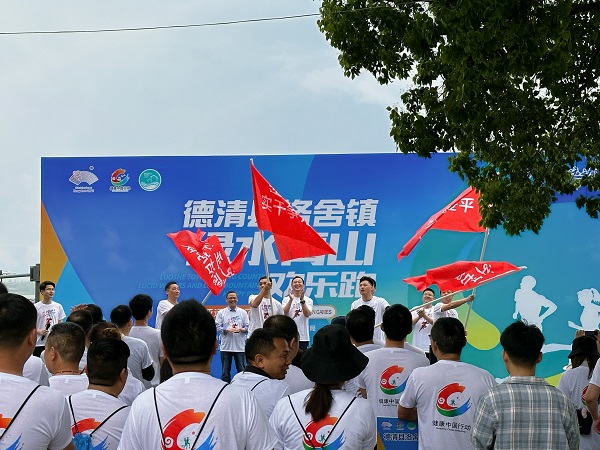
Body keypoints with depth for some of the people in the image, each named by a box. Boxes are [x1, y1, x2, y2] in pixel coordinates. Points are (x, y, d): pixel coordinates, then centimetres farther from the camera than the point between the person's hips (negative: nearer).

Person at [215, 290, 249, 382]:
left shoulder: (243, 312, 8)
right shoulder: (221, 313, 6)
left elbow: (248, 327, 5)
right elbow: (218, 327, -1)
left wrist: (241, 329, -16)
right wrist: (227, 330, -17)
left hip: (239, 346, 0)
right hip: (225, 347, 0)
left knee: (241, 370, 2)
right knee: (225, 371, 4)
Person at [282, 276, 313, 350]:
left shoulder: (308, 300, 6)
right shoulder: (286, 299, 6)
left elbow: (307, 314, -11)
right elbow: (284, 313, -10)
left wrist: (302, 300, -23)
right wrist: (291, 300, -20)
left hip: (303, 336, 0)